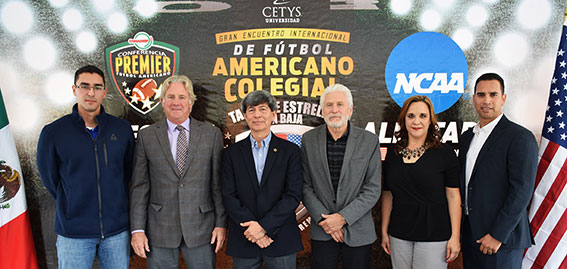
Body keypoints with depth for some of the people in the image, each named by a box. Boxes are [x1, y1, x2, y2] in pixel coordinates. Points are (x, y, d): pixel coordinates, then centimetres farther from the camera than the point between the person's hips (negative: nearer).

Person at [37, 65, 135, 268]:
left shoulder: (122, 129, 1)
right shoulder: (53, 132, -5)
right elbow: (49, 177, 6)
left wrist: (113, 204, 11)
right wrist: (73, 206, 9)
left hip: (117, 229, 2)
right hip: (73, 233, -1)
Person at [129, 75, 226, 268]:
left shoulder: (211, 134, 2)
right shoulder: (146, 136, 2)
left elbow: (218, 182, 2)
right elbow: (139, 186, 2)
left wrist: (221, 223, -1)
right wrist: (137, 229, -2)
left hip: (201, 229, 0)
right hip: (159, 230, 0)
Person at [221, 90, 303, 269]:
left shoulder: (290, 151, 0)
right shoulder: (232, 153, 4)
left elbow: (294, 195, -6)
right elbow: (228, 196, -2)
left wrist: (264, 226, -13)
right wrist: (251, 229, -12)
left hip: (282, 241, -1)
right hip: (243, 241, 1)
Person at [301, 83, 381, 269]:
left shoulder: (369, 141, -4)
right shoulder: (309, 139, 0)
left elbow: (373, 189, -6)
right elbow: (305, 186, 0)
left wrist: (343, 217, -13)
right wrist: (323, 219, -10)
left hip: (358, 233, -1)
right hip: (321, 232, 1)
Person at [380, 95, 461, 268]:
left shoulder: (444, 153, -4)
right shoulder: (393, 153, 6)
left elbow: (453, 196, -4)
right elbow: (387, 195, 10)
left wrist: (455, 236, -7)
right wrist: (384, 231, 10)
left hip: (434, 236, -3)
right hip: (398, 235, 3)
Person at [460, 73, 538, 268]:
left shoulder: (521, 137, -11)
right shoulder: (467, 137, 11)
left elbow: (522, 191, -16)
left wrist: (498, 235, -17)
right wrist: (459, 224, 10)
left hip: (502, 235, -6)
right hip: (470, 231, 6)